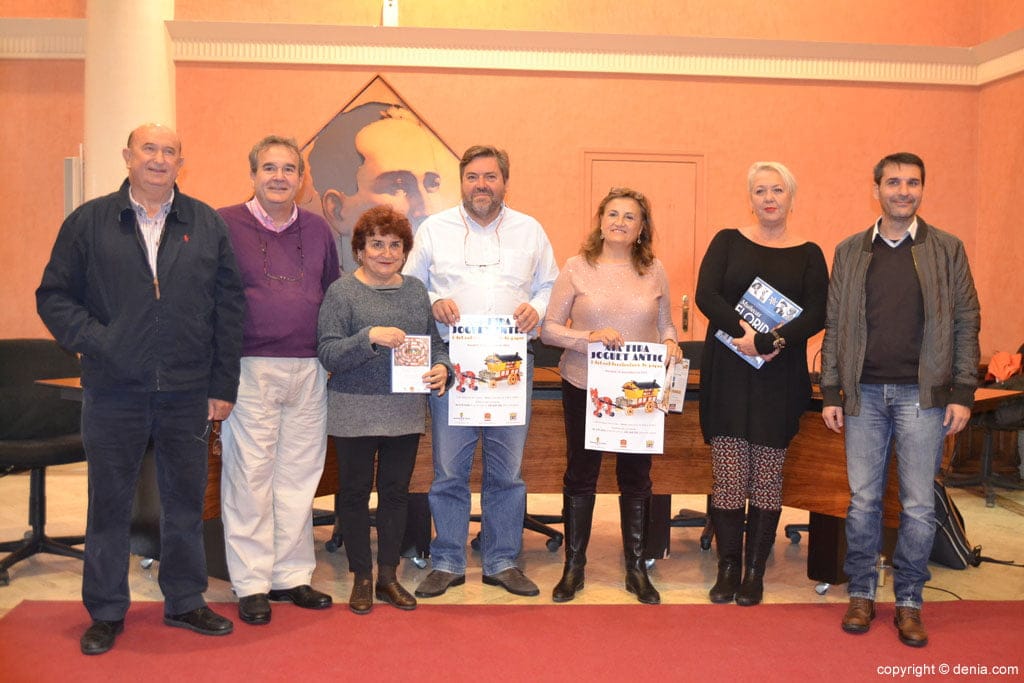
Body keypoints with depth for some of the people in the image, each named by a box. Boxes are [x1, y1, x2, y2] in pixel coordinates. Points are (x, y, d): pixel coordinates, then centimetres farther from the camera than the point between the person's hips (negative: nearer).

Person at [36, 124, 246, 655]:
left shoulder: (207, 224, 6)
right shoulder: (88, 222, 4)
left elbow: (229, 306, 5)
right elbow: (54, 296, 4)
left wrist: (223, 385, 1)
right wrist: (94, 341, -13)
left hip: (187, 392, 1)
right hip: (113, 392, -1)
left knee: (186, 500, 11)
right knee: (109, 503, 9)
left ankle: (185, 602, 26)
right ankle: (105, 612, 24)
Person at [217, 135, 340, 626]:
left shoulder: (317, 229, 13)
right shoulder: (225, 224, -1)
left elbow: (333, 292, 21)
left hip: (308, 370, 5)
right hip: (250, 368, -4)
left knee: (299, 475, 9)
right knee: (249, 475, 0)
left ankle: (291, 575, 20)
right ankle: (251, 584, 12)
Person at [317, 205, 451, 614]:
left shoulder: (416, 290, 9)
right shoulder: (342, 292, -5)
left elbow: (435, 342, 14)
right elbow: (328, 354, -11)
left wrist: (442, 367, -7)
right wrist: (370, 337, -25)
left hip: (406, 412, 4)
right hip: (355, 414, -4)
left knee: (396, 492, 11)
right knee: (355, 492, 7)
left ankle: (388, 575, 25)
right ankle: (361, 578, 21)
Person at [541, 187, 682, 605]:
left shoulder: (654, 271, 4)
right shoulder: (576, 268, -2)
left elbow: (666, 325, 13)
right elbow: (549, 329, -3)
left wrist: (670, 343, -9)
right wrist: (590, 336, -19)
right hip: (584, 387, -1)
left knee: (636, 477, 10)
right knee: (580, 475, 9)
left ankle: (637, 568, 25)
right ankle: (573, 566, 23)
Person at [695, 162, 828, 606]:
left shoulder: (809, 254, 7)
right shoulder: (728, 242, 7)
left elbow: (817, 314, -4)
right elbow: (706, 295, -5)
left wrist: (771, 340, -18)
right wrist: (747, 335, -17)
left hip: (780, 380, 0)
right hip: (727, 375, 0)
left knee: (768, 477, 3)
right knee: (728, 476, 0)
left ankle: (755, 570, 15)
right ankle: (728, 567, 13)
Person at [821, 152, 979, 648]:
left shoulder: (947, 250, 3)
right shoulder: (849, 251, 7)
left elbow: (966, 323, 2)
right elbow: (835, 326, 6)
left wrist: (963, 393, -5)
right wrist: (830, 393, 2)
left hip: (923, 394, -1)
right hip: (864, 393, 1)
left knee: (919, 504, 3)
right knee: (862, 499, 7)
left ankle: (908, 601, 18)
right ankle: (861, 594, 20)